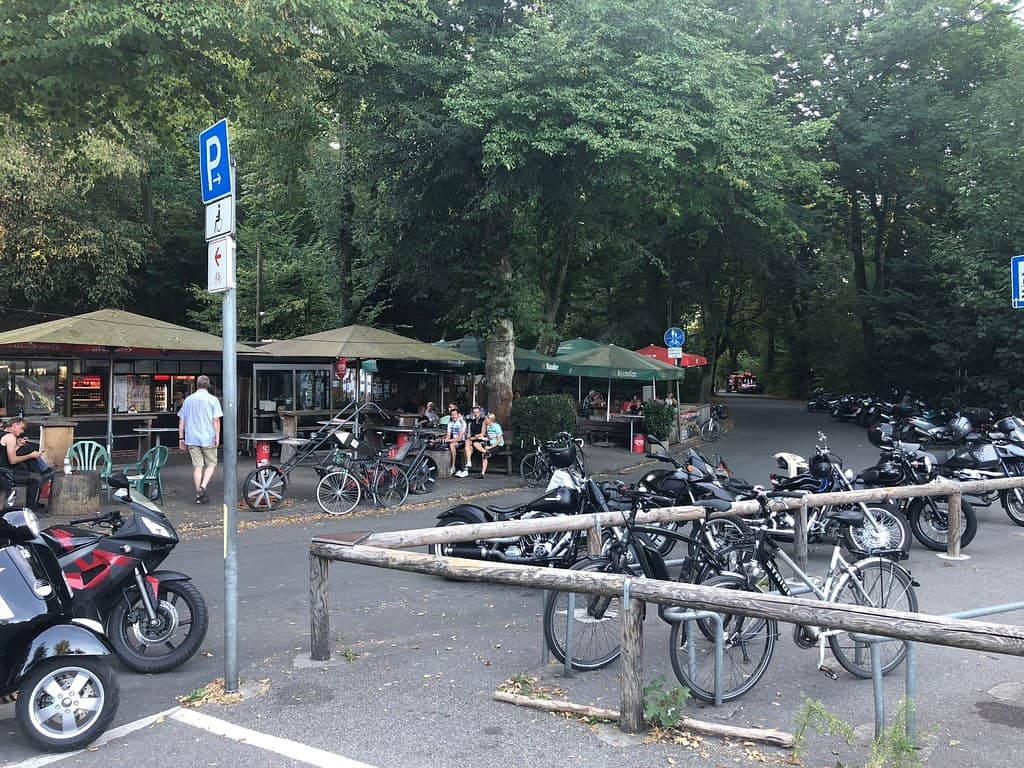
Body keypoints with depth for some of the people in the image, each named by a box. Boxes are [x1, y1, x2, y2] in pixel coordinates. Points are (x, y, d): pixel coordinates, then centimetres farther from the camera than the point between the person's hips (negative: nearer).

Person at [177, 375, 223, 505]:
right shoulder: (212, 400, -3)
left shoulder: (188, 400, 9)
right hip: (208, 439, -3)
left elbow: (181, 420, 11)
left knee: (197, 466, 6)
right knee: (211, 464, 9)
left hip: (191, 439, 3)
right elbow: (216, 420, -9)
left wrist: (181, 437, 16)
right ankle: (203, 487, -11)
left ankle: (199, 495, 8)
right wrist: (217, 437, -6)